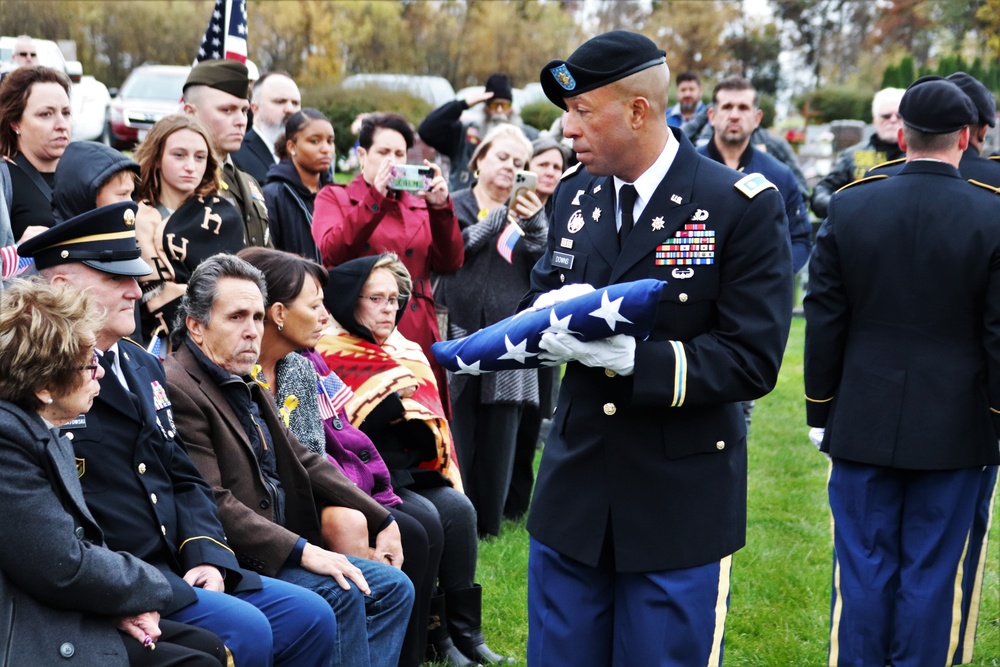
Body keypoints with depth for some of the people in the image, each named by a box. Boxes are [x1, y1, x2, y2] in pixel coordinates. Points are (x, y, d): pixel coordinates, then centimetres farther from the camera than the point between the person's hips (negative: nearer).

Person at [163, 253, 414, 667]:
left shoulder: (244, 383, 16)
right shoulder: (177, 389, -16)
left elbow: (303, 462, 20)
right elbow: (212, 503, -23)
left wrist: (381, 520, 15)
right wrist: (301, 550, -25)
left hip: (281, 546, 10)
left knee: (393, 587, 4)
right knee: (339, 594, -26)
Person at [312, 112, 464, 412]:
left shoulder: (419, 206, 20)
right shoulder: (334, 197, 12)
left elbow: (450, 263, 7)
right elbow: (331, 252, -8)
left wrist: (441, 207, -5)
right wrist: (375, 198, -13)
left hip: (417, 338, 3)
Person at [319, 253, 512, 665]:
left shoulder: (405, 353, 17)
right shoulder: (330, 355, -5)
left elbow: (431, 421, 17)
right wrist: (391, 403, -20)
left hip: (412, 471, 6)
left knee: (458, 508, -18)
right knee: (423, 517, -26)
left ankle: (464, 631, -16)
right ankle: (431, 632, -17)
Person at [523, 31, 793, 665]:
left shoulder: (743, 207, -12)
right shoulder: (576, 192, 8)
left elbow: (753, 359, -16)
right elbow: (539, 295, 17)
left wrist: (634, 359, -27)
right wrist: (553, 310, -8)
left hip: (679, 510, -5)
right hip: (573, 491, 5)